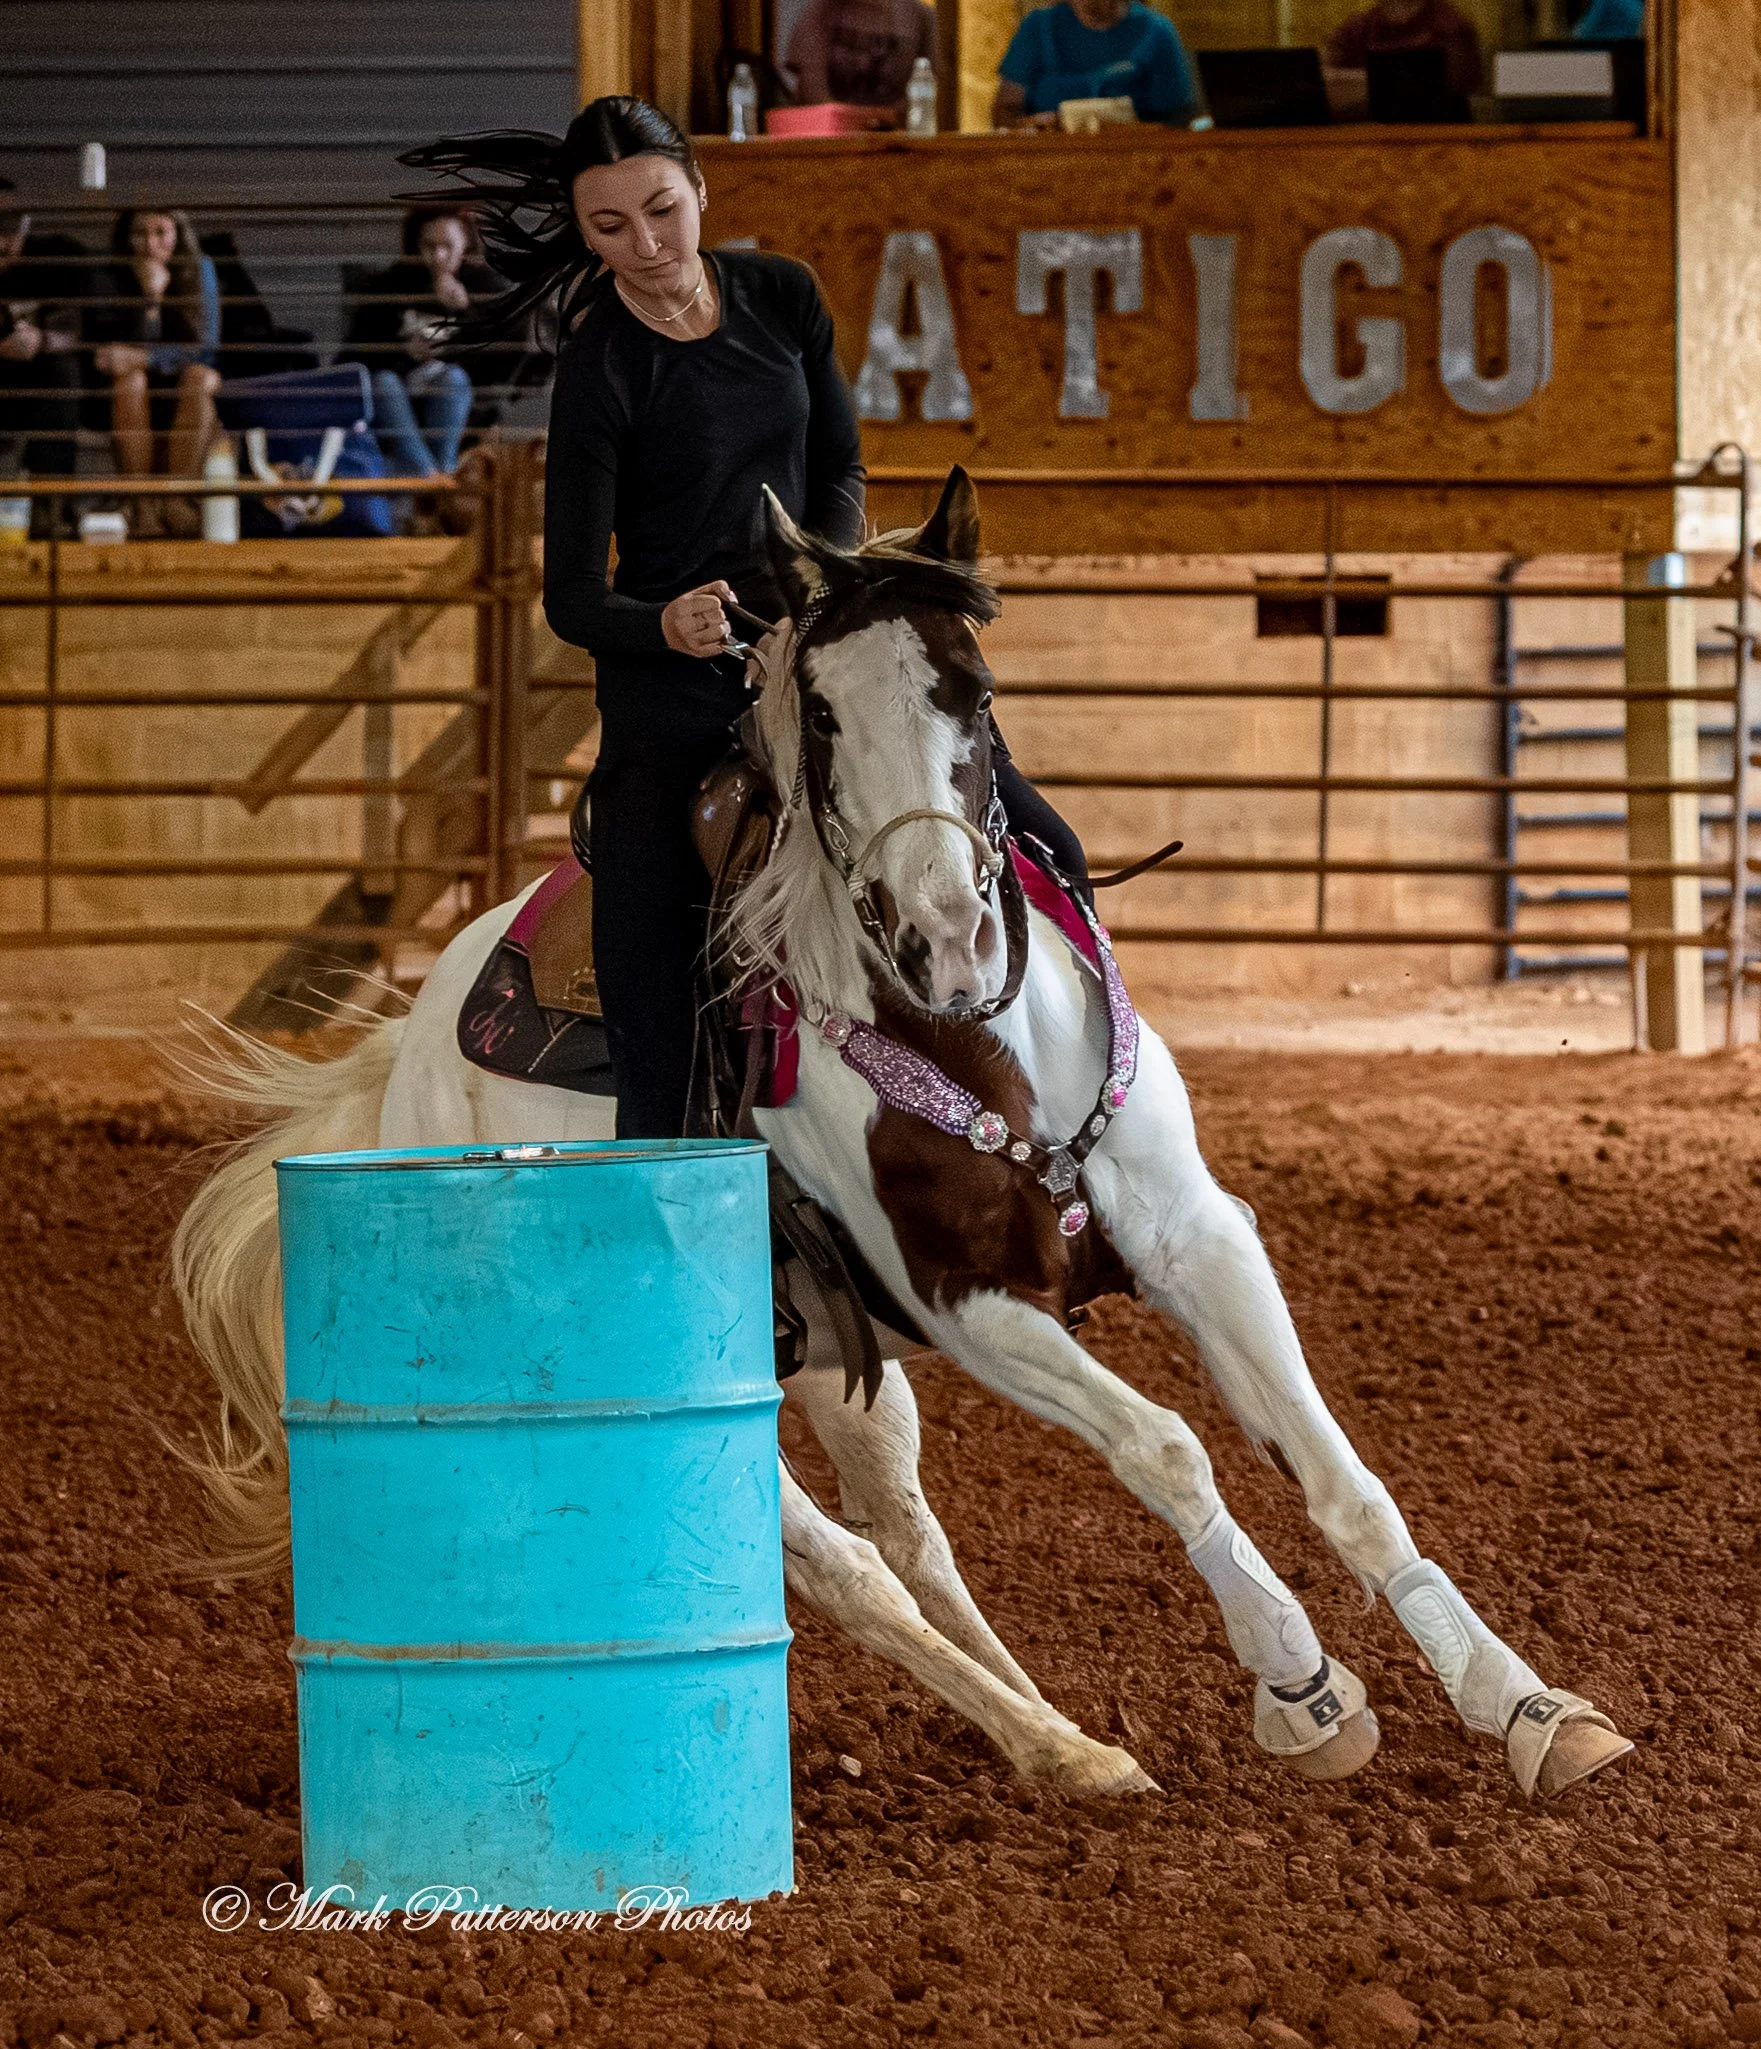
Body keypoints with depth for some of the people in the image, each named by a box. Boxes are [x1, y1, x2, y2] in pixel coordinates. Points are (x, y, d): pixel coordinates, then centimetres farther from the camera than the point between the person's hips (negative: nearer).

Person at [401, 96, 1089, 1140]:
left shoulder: (782, 297, 1)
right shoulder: (601, 372, -13)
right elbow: (573, 599, -12)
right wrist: (667, 624, -33)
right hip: (673, 694, -5)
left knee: (1048, 853, -2)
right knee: (656, 1056, -12)